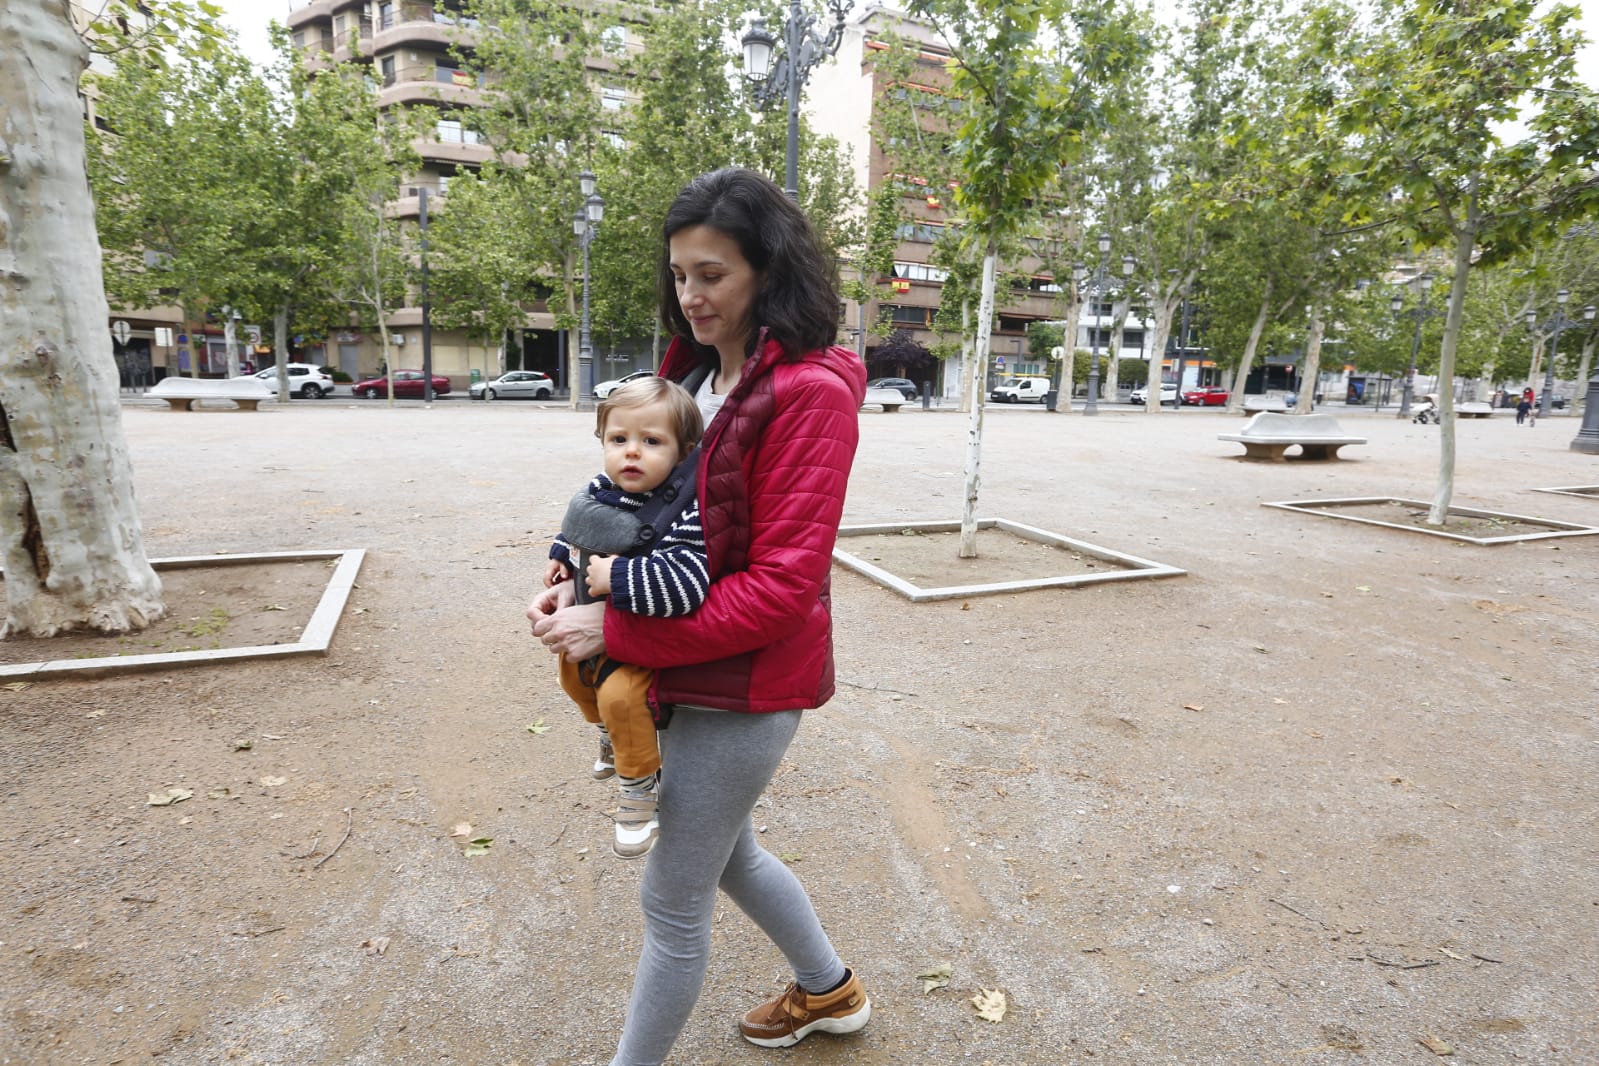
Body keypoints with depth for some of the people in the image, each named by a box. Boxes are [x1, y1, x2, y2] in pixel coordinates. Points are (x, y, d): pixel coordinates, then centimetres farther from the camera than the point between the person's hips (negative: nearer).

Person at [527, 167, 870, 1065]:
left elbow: (780, 587, -24)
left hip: (745, 685, -9)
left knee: (673, 899, 10)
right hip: (694, 668, 9)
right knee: (725, 852, 27)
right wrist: (583, 583, -6)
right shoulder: (696, 374, 6)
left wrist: (614, 630, -23)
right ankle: (830, 990, 53)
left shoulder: (809, 392, -20)